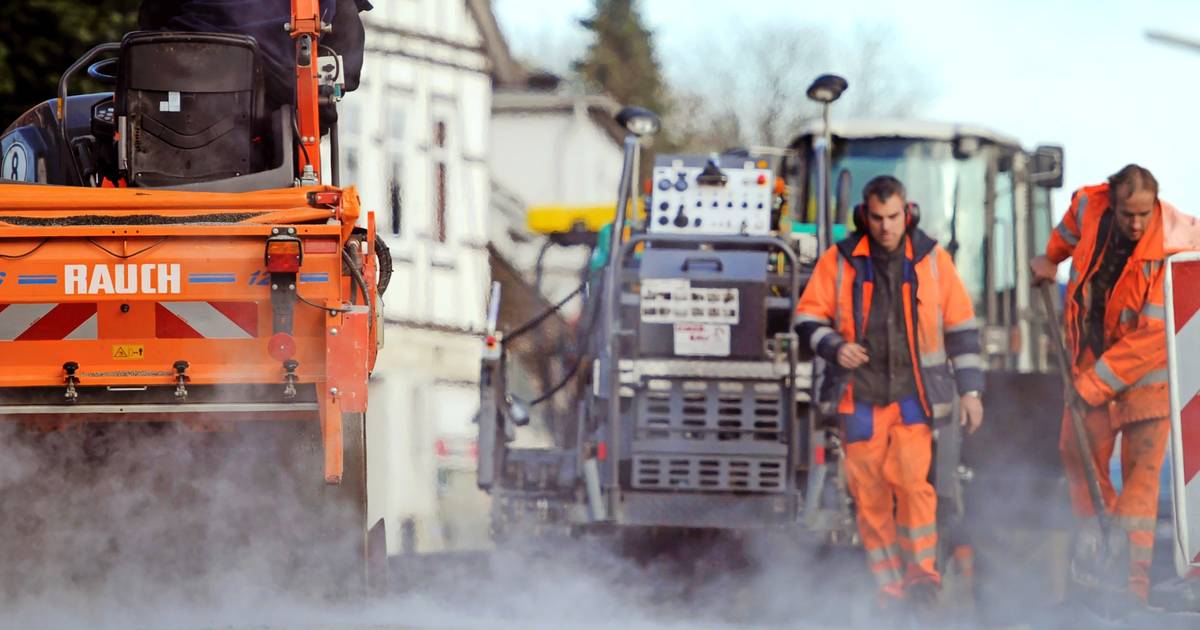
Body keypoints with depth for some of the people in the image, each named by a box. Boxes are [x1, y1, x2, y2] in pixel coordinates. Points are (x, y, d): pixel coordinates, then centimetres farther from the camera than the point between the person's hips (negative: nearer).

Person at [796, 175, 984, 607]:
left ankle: (922, 569, -6)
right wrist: (833, 346, -12)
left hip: (914, 393, -1)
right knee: (869, 493, 0)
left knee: (911, 476, -19)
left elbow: (961, 327, 8)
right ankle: (889, 585, 9)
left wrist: (971, 390, 6)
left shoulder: (932, 260, 4)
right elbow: (808, 317, 8)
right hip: (860, 396, 1)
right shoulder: (839, 262, 2)